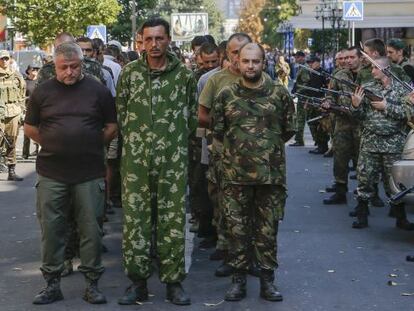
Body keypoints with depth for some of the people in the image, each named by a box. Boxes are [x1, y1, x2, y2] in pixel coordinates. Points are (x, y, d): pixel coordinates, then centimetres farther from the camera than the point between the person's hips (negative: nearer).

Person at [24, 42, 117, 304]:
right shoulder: (43, 91, 5)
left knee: (91, 229, 3)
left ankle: (92, 283, 15)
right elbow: (30, 128, 12)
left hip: (90, 173, -1)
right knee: (51, 229, 5)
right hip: (51, 174, 1)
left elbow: (112, 126, 8)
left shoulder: (98, 90, 2)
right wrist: (53, 146, 7)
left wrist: (93, 146, 3)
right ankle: (52, 284, 15)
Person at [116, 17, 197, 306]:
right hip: (136, 159, 1)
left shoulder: (184, 74, 1)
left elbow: (192, 115, 10)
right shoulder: (130, 72, 3)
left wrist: (175, 140, 10)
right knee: (135, 219, 3)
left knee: (173, 221, 3)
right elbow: (121, 112, 10)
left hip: (173, 160, -1)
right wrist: (136, 140, 11)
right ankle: (138, 281, 13)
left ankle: (174, 281, 14)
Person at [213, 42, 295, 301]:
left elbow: (289, 130, 9)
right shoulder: (226, 95, 3)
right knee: (237, 229, 6)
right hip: (235, 174, 1)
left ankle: (267, 279, 17)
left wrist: (269, 147, 11)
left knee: (268, 230, 6)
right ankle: (239, 278, 16)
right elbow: (218, 131, 12)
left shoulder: (280, 93, 0)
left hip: (271, 173, -1)